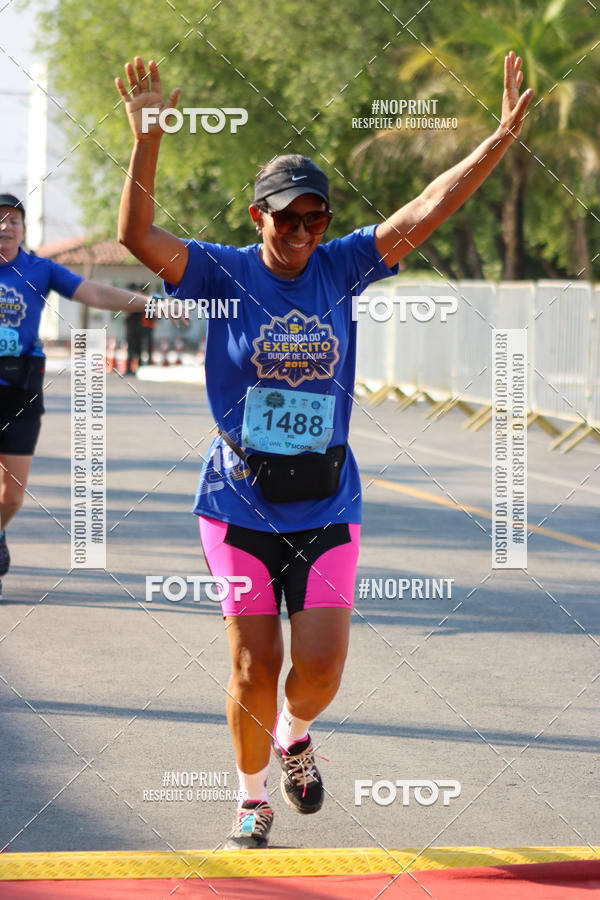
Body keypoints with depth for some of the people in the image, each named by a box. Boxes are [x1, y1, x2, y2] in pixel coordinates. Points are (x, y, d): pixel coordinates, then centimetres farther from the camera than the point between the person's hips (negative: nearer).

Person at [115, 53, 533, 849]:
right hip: (240, 505, -2)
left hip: (326, 505, 2)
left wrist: (503, 136, -13)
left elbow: (427, 210, -5)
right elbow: (138, 235, -19)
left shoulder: (340, 269, 1)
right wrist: (148, 141, -31)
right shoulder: (222, 273, -6)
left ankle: (294, 733, 29)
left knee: (320, 667, -6)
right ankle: (253, 800, 24)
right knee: (254, 670, 1)